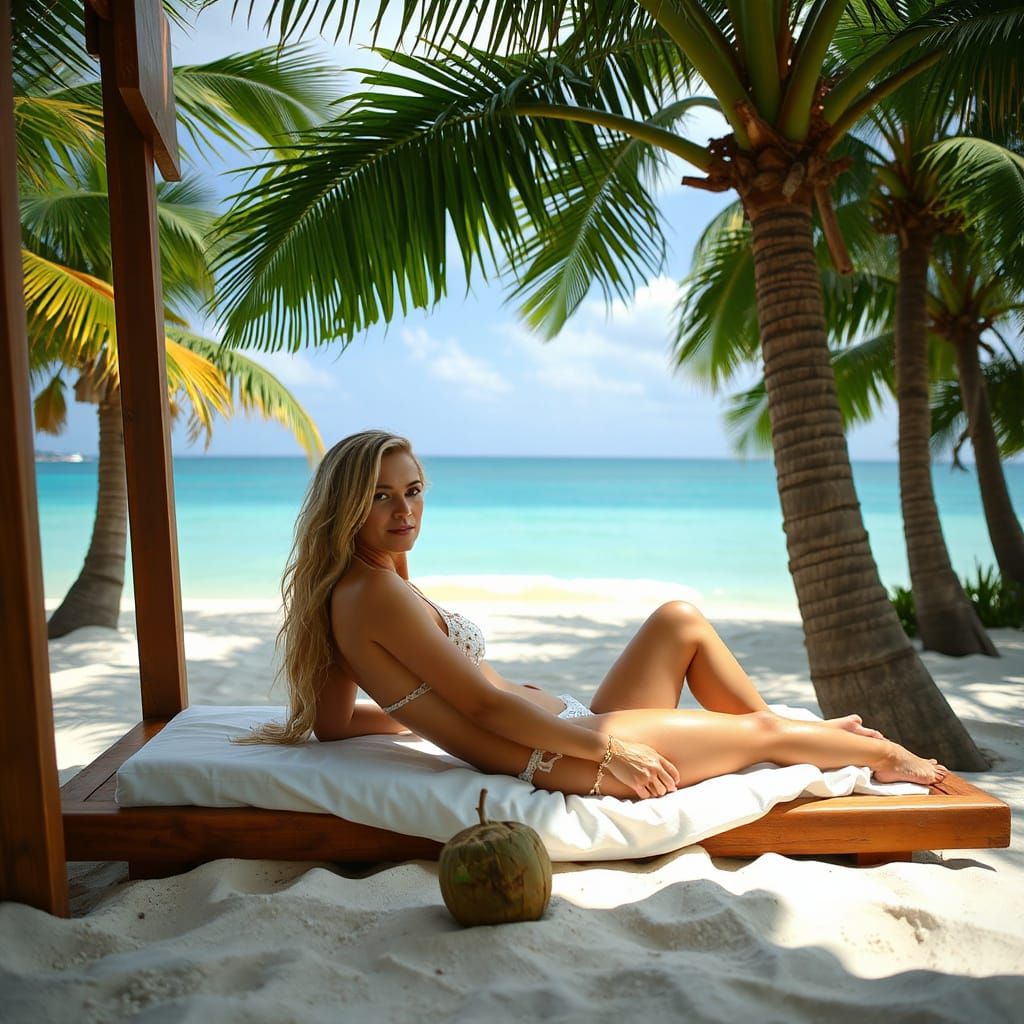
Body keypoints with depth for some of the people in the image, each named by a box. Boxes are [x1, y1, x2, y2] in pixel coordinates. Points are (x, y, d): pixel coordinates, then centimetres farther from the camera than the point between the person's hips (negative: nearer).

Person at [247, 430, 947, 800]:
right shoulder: (376, 591, -20)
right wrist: (608, 748, -16)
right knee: (762, 731, 1)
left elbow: (332, 722, 15)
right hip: (564, 758, -10)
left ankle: (798, 732, 22)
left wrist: (426, 710, 22)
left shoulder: (346, 592, 10)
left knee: (680, 619, 11)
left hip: (573, 733, 10)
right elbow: (483, 702, -21)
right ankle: (889, 758, 29)